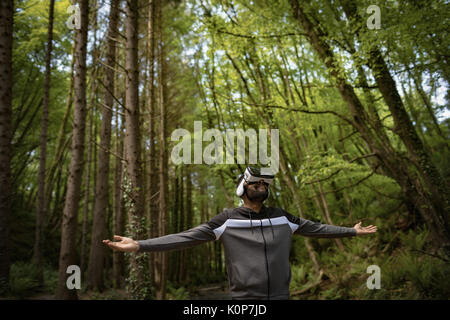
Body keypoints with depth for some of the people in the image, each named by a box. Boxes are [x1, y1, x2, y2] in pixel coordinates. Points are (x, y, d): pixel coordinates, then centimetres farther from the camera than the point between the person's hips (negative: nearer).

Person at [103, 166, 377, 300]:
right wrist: (139, 245, -17)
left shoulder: (281, 217, 7)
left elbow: (316, 229, 18)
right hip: (245, 298, -3)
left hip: (281, 296, 3)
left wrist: (352, 231, 23)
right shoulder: (228, 219, -4)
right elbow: (186, 237, -9)